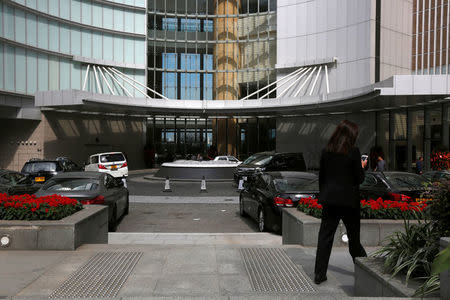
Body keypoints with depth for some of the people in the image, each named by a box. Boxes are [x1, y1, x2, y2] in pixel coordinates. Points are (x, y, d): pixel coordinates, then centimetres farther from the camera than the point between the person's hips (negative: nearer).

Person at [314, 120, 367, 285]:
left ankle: (319, 274, 9)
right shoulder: (353, 152, -11)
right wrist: (362, 167, 11)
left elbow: (321, 177, 7)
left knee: (325, 236, 6)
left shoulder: (326, 151, 1)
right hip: (348, 200, -3)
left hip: (329, 199, 3)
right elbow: (359, 179, -7)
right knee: (353, 237, 15)